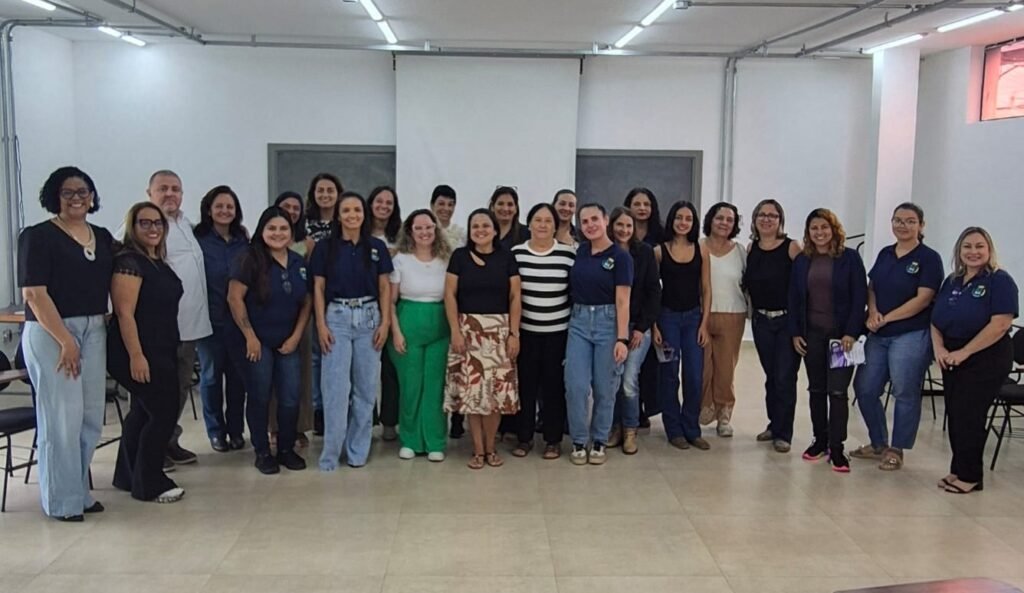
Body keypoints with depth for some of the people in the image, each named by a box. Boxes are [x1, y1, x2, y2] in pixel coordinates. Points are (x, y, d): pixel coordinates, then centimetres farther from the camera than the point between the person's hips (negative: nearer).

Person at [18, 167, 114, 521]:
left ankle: (80, 491, 22)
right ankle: (63, 501, 8)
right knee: (62, 417, -4)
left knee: (92, 416, 8)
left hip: (94, 332, 6)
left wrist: (106, 329, 6)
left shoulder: (103, 238, 12)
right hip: (50, 333, -6)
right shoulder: (38, 237, -6)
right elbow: (34, 294, -12)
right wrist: (65, 340, -15)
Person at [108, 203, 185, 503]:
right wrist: (136, 356, -25)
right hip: (139, 353, -10)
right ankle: (149, 484, 6)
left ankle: (128, 476, 28)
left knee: (143, 412, 16)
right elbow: (125, 313, -21)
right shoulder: (128, 262, -15)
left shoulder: (158, 262, 13)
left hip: (160, 351, 10)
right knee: (164, 414, -6)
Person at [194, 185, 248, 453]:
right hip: (210, 319, -3)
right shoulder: (197, 239, -6)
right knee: (211, 375, 8)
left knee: (237, 375, 8)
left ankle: (235, 429, 20)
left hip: (239, 318, 3)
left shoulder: (243, 240, 6)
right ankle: (216, 431, 19)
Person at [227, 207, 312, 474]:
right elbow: (234, 298, -13)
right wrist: (250, 337, -14)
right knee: (259, 397, 4)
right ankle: (262, 453, 18)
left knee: (291, 399, 4)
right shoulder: (251, 260, -10)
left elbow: (306, 302, 10)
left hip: (287, 342, 5)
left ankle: (286, 449, 21)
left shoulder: (299, 263, 5)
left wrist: (296, 336, 1)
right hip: (256, 341, -4)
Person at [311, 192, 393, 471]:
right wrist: (321, 324, -7)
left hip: (369, 318, 2)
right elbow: (318, 288, 1)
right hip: (337, 318, -2)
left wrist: (385, 322, -2)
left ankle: (358, 450, 17)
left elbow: (385, 287, 6)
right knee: (336, 388, -5)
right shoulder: (325, 247, 1)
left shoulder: (377, 247, 4)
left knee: (366, 387, 6)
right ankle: (331, 454, 3)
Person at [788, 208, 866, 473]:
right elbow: (794, 298, 9)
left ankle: (836, 448, 1)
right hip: (811, 333, 4)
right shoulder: (802, 261, 7)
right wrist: (795, 332, 2)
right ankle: (820, 440, 21)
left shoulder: (850, 258, -3)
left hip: (841, 334, -4)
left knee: (837, 391, -4)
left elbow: (860, 297, -6)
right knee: (816, 389, 10)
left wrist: (851, 332, -13)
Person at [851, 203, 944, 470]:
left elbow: (923, 298, -13)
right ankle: (878, 444, 26)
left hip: (911, 335, -6)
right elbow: (871, 288, 14)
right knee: (865, 388, 9)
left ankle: (896, 450, 16)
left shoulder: (928, 258, -6)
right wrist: (872, 312, -6)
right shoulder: (885, 254, 12)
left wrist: (886, 318, -12)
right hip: (878, 336, 7)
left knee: (905, 394, 2)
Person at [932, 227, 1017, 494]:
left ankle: (969, 476, 10)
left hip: (986, 360, -6)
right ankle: (960, 470, 20)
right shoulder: (952, 282, 12)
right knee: (955, 416, 8)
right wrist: (939, 348, -7)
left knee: (967, 416, -4)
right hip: (952, 359, 6)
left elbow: (1000, 324, -19)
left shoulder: (1000, 281, -9)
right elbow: (936, 319, 11)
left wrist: (964, 352, -19)